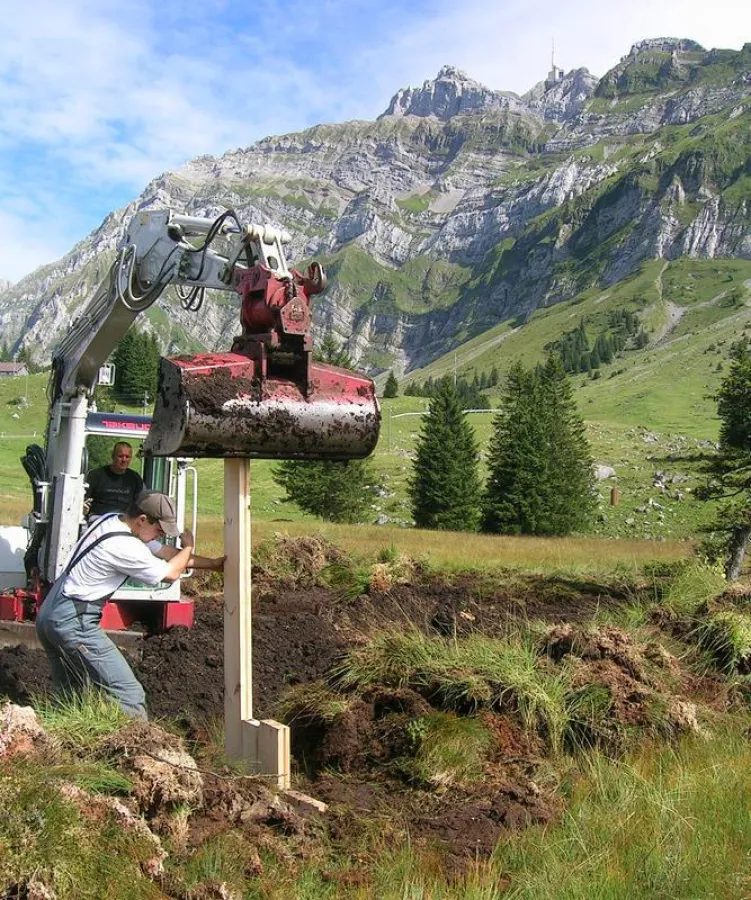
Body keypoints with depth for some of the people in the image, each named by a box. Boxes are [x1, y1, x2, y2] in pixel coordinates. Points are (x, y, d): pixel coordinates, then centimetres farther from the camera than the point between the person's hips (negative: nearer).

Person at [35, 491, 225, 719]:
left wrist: (214, 563, 15)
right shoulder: (124, 546, -21)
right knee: (129, 695, -11)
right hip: (73, 623, -10)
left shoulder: (111, 520, 7)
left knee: (68, 698, 20)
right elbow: (171, 572, -8)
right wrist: (188, 547, 11)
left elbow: (165, 552, 14)